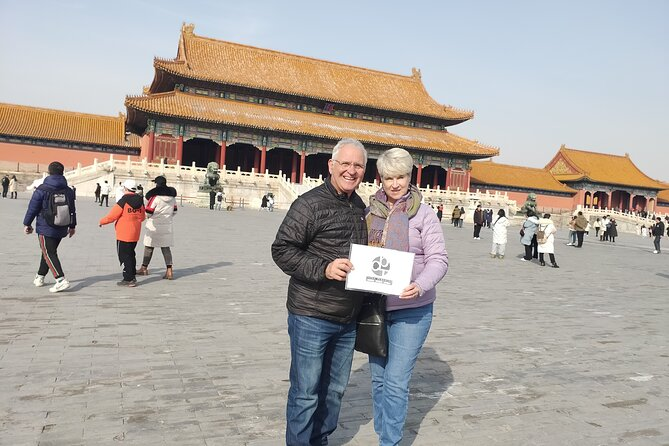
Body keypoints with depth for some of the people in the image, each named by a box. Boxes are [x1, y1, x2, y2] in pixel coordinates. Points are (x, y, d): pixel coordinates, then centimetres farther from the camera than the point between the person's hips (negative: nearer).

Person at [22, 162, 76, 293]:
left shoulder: (42, 189, -11)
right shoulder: (68, 191, 4)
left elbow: (32, 208, -6)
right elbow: (72, 210, 11)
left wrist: (27, 224, 6)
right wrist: (72, 226, 22)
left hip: (45, 228, -5)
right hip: (61, 229, 5)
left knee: (49, 254, -6)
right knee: (48, 252, 19)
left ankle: (61, 280, -20)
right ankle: (40, 277, 32)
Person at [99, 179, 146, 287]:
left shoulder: (123, 200, -15)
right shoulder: (139, 200, 5)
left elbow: (112, 216, -11)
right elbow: (142, 217, 12)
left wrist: (102, 221, 5)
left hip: (124, 234, -7)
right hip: (135, 234, 7)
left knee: (124, 256, 0)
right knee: (131, 254, 17)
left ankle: (128, 279, 0)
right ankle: (132, 277, 22)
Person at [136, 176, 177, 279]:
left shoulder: (155, 196, -15)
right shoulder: (172, 196, 4)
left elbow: (148, 211, -14)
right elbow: (174, 211, 11)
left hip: (154, 226, -5)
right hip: (167, 226, 5)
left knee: (149, 247, 9)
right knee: (166, 247, 7)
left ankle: (144, 268, 22)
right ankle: (169, 271, -1)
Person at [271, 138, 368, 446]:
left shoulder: (360, 207, 11)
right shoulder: (310, 204, -11)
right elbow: (282, 249, -14)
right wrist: (323, 269, -25)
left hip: (347, 320, 7)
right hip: (311, 317, -7)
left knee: (335, 389, 19)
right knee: (306, 392, 4)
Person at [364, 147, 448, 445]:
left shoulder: (424, 214, -6)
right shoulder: (370, 211, 4)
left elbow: (438, 259, -9)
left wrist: (420, 286, -27)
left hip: (410, 310, -4)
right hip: (374, 307, 4)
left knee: (396, 382, -4)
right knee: (378, 379, 15)